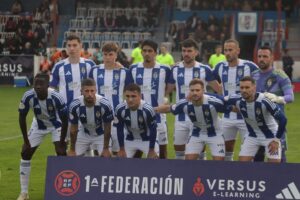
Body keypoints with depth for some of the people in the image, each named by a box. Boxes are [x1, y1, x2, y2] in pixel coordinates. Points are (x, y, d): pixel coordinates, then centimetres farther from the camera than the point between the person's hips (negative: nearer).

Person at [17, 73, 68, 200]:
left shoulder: (56, 98, -36)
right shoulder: (28, 97, -30)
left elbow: (65, 120, -25)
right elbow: (22, 118, -15)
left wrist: (62, 143, -23)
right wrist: (26, 141, -14)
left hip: (56, 125, -3)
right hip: (38, 125, 3)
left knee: (61, 153, -18)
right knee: (25, 153, -2)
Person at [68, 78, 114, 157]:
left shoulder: (105, 105, -32)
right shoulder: (75, 106, -28)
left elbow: (107, 128, -18)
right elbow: (73, 129, -13)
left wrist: (106, 148, -12)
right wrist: (72, 150, -7)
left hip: (101, 134, -1)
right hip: (84, 133, 2)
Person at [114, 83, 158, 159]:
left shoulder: (148, 110, -32)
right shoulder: (120, 109, -26)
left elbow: (153, 130, -19)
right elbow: (120, 130, -11)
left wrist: (151, 151, -13)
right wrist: (122, 149, -7)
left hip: (147, 139, -2)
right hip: (130, 139, 2)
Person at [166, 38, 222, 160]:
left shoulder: (204, 70, -5)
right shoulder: (175, 70, 3)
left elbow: (219, 90, 2)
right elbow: (168, 90, 14)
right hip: (181, 119, 3)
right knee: (179, 150, 5)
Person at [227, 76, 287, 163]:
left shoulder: (264, 101, -32)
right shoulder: (238, 101, -18)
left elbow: (282, 119, -26)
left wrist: (276, 140, -19)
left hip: (270, 136, -4)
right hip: (252, 136, 4)